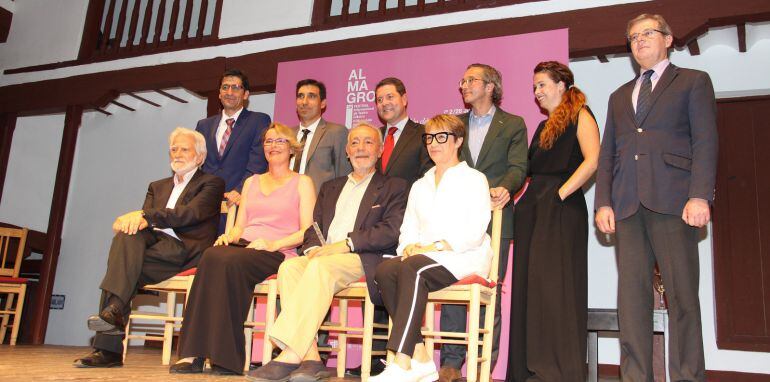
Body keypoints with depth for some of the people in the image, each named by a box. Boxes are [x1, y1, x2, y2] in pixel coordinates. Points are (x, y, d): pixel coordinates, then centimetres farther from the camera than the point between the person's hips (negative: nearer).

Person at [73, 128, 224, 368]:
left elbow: (191, 212, -10)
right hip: (155, 243, 5)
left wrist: (147, 217, -20)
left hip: (186, 251, -5)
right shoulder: (157, 186, 29)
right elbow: (146, 218, 13)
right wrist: (133, 219, -13)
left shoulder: (212, 183, 9)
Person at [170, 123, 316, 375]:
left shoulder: (302, 183, 12)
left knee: (230, 262, -35)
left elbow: (308, 231, -1)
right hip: (244, 246, 4)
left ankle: (225, 357, -31)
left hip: (277, 253, -4)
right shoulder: (251, 182, 28)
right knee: (212, 256, -31)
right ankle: (193, 353, -33)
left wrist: (273, 244, -16)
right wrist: (230, 236, -1)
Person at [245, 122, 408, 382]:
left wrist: (346, 244, -14)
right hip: (323, 256, 5)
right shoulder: (330, 188, 30)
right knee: (289, 267, -27)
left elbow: (392, 231, -4)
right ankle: (310, 359, -33)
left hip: (366, 260, -5)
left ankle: (290, 357, -39)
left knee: (321, 267, -35)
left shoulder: (394, 187, 13)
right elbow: (314, 228, 20)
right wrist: (313, 248, -5)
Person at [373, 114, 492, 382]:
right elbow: (408, 229, 18)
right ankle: (420, 357, -26)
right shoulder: (420, 186, 27)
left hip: (464, 258, -5)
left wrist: (435, 247, -17)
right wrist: (409, 247, -6)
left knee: (413, 268, -35)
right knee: (385, 270, -27)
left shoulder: (474, 179, 7)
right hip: (422, 257, 5)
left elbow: (474, 233, -6)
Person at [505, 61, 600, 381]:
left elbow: (592, 161, -13)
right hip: (532, 209, 8)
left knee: (556, 283, -7)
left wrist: (560, 193, -17)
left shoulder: (580, 115, 0)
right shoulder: (543, 126, 23)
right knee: (530, 286, 6)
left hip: (562, 209, -8)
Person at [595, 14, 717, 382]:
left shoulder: (693, 81, 12)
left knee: (682, 296, -3)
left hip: (672, 200, -4)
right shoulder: (620, 96, 25)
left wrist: (700, 196, -12)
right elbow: (607, 153, 18)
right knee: (631, 295, 1)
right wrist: (603, 202, 5)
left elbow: (705, 142, 0)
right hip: (628, 206, 4)